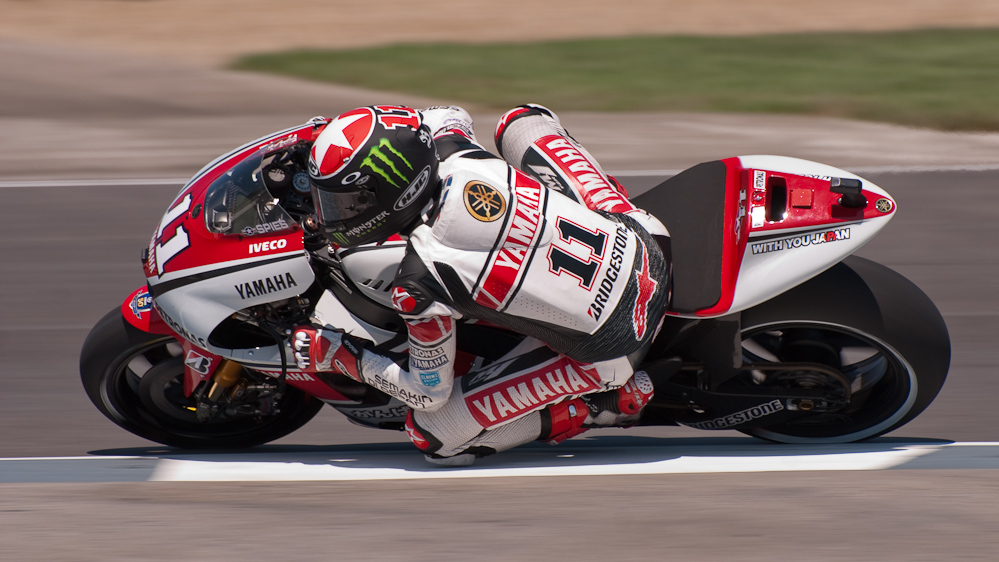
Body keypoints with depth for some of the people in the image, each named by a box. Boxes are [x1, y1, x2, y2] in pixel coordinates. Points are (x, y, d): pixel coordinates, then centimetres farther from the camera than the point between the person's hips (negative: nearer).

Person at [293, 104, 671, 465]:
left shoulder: (419, 286, -25)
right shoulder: (454, 151, -9)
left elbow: (429, 392, -8)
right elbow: (451, 116, 19)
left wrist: (337, 355, 1)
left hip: (609, 352, -6)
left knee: (431, 433, 2)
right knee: (519, 121, 21)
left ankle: (605, 402, 4)